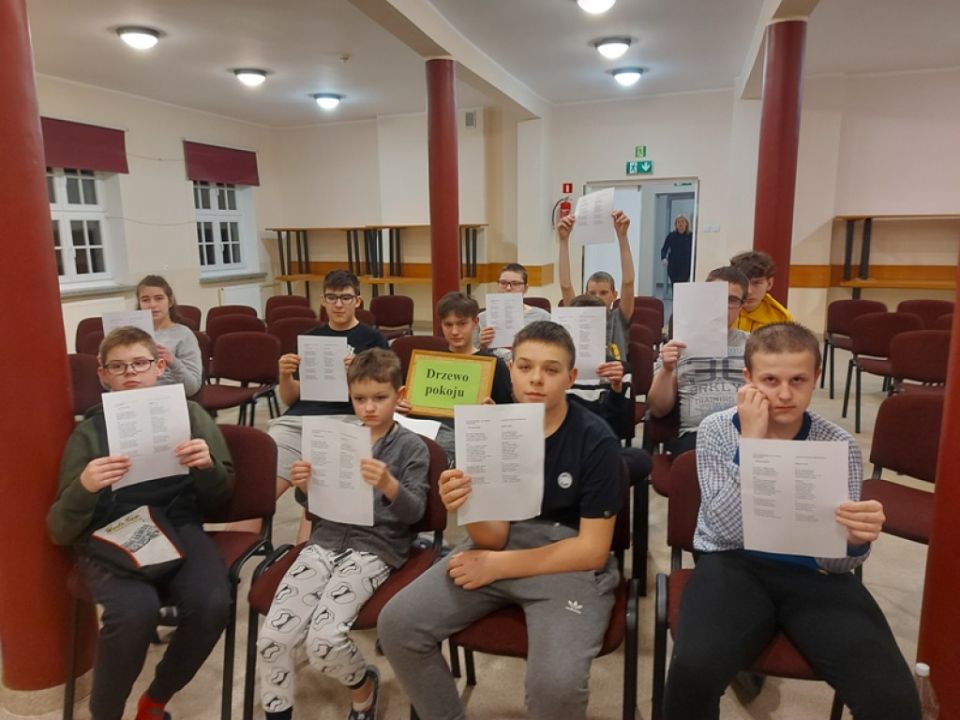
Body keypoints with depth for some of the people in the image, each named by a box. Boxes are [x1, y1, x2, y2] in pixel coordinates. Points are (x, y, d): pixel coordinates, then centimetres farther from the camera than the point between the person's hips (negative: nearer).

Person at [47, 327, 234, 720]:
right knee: (135, 611, -32)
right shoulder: (89, 432, 3)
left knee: (212, 603, -28)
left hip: (177, 526, 1)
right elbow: (60, 530, -1)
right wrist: (83, 487, -22)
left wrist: (209, 466, -15)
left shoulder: (189, 414, 6)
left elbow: (219, 498, 8)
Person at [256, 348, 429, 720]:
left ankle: (364, 684, 11)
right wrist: (304, 486, -7)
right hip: (326, 541, 4)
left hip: (375, 548, -4)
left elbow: (414, 512, -9)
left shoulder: (411, 446, 0)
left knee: (324, 639, -22)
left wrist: (389, 485, -29)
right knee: (272, 636, -12)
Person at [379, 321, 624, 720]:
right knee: (397, 624, -9)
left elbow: (592, 549, -13)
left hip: (572, 564, -3)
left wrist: (497, 566, -14)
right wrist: (467, 507, -28)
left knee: (555, 685, -29)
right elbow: (494, 537, -4)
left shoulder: (596, 441, -14)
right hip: (502, 548, 4)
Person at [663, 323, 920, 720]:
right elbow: (729, 531, -15)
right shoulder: (717, 430, -5)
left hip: (813, 574, 2)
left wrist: (855, 540, -27)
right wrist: (750, 442, -20)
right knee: (692, 672, -28)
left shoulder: (840, 445, -1)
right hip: (734, 566, -1)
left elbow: (835, 561, -3)